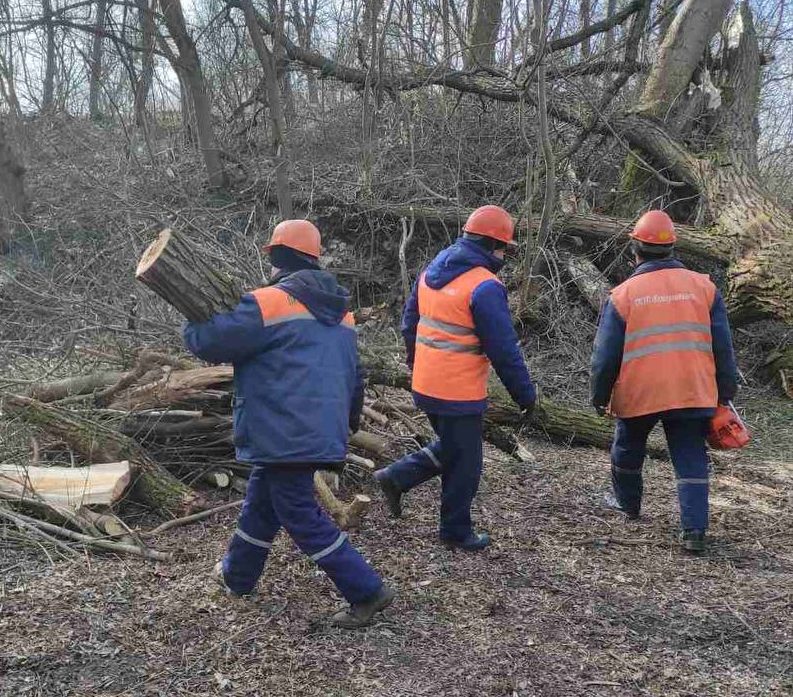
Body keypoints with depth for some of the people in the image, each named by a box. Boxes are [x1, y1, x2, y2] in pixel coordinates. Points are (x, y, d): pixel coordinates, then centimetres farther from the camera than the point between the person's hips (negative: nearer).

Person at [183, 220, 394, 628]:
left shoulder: (269, 303, -13)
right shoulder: (340, 312, 12)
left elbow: (212, 344, -11)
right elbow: (353, 373, 19)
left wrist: (193, 327, 12)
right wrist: (350, 419, 34)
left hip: (285, 437, -9)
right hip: (322, 433, 9)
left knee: (302, 519, 0)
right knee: (260, 504, 24)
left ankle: (367, 592, 2)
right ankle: (237, 576, 41)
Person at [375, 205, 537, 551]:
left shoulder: (431, 273, 6)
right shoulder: (485, 287, -19)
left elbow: (409, 324, 16)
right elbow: (504, 350, -17)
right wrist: (525, 393, -7)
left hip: (424, 386, 8)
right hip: (460, 393, -8)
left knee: (449, 448, 26)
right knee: (464, 464, 9)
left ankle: (397, 477, 18)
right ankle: (456, 532, 23)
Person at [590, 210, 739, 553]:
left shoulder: (623, 294, -4)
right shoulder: (703, 286, 2)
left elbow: (605, 355, -2)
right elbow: (722, 346, 5)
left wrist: (600, 396, 10)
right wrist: (726, 391, 14)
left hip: (638, 394, -1)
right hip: (693, 392, 1)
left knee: (628, 448, 22)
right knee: (691, 460, 7)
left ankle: (627, 502, 41)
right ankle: (694, 529, -1)